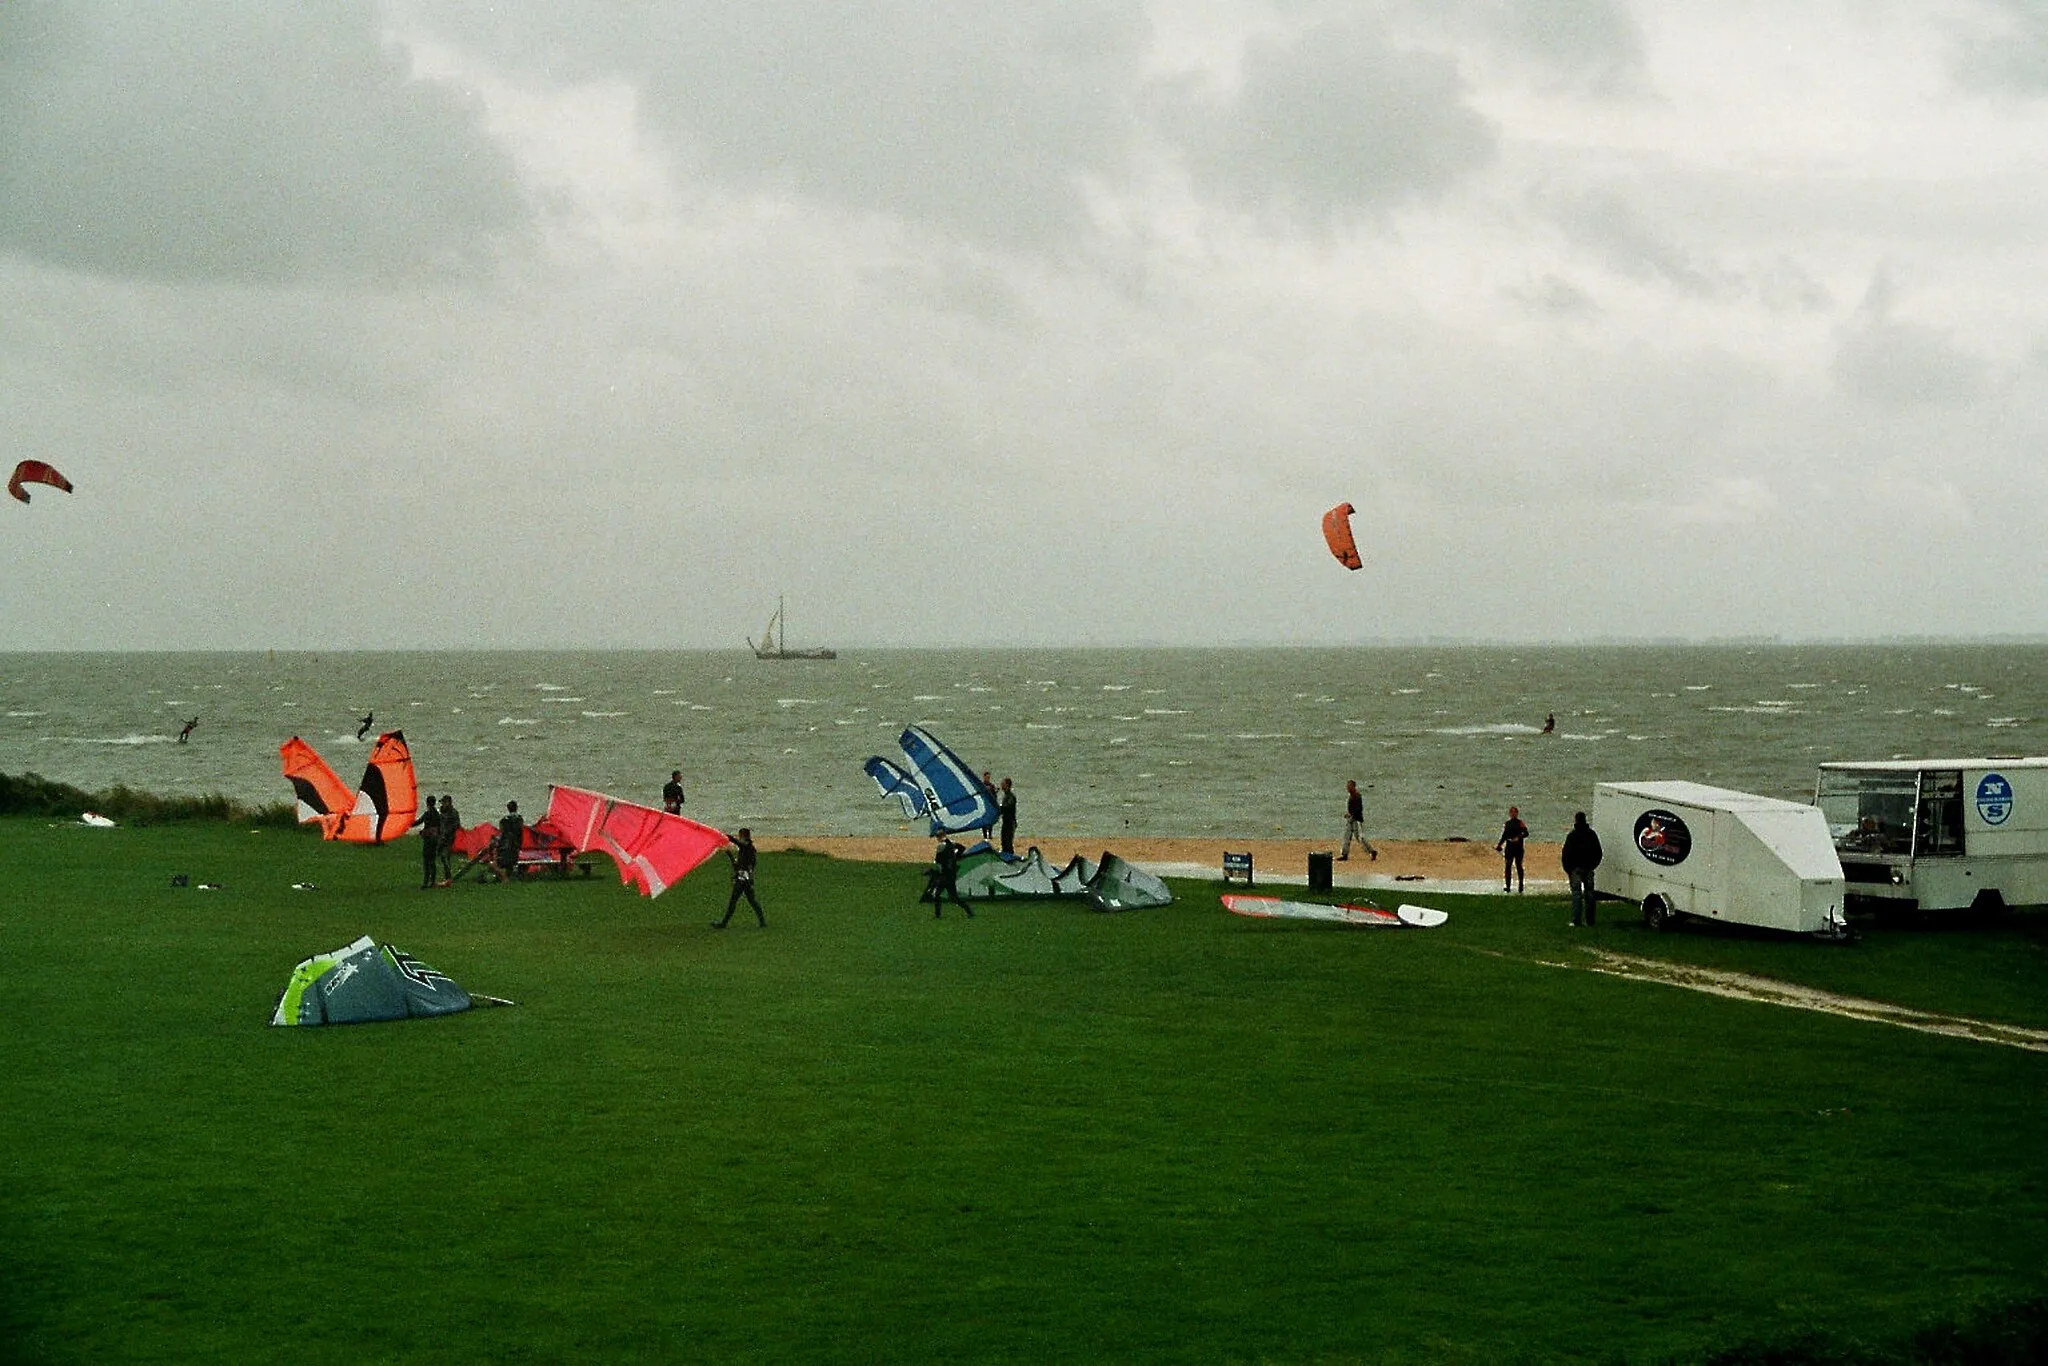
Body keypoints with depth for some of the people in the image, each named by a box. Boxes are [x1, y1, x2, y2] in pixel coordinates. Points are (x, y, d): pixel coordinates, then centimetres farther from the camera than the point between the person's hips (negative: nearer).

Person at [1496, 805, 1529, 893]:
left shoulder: (1520, 823, -1)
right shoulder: (1507, 824, 13)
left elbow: (1526, 833, -11)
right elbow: (1504, 836, 19)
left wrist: (1519, 837, -27)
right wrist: (1499, 845, 10)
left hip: (1518, 848, -4)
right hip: (1509, 848, 4)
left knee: (1519, 866, 0)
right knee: (1508, 867, -3)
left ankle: (1521, 886, 7)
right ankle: (1508, 885, -3)